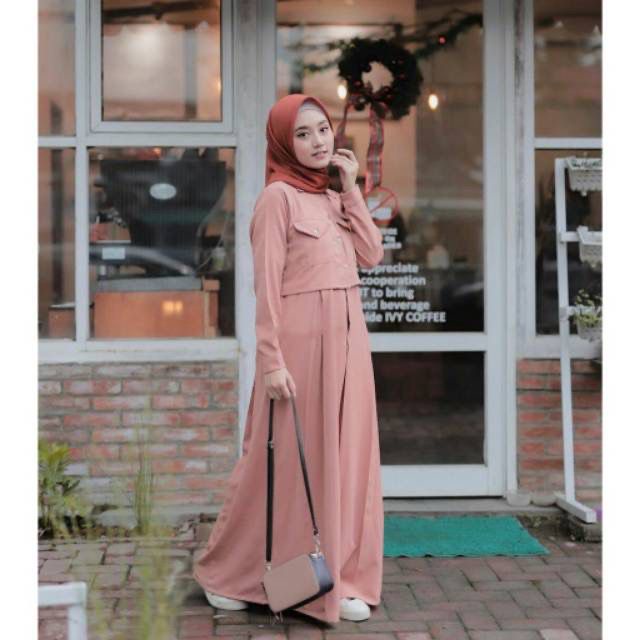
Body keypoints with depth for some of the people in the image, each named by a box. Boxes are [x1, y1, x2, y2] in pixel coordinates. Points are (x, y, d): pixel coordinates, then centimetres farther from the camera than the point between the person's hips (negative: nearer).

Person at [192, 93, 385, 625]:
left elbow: (372, 256, 5)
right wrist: (272, 361, -18)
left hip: (347, 339, 7)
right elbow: (267, 286, -12)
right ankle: (227, 572, 18)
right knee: (292, 459, 1)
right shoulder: (278, 197, -7)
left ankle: (338, 576, 19)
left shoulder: (334, 197, 15)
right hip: (302, 339, -7)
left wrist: (351, 188, 3)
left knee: (342, 456, 9)